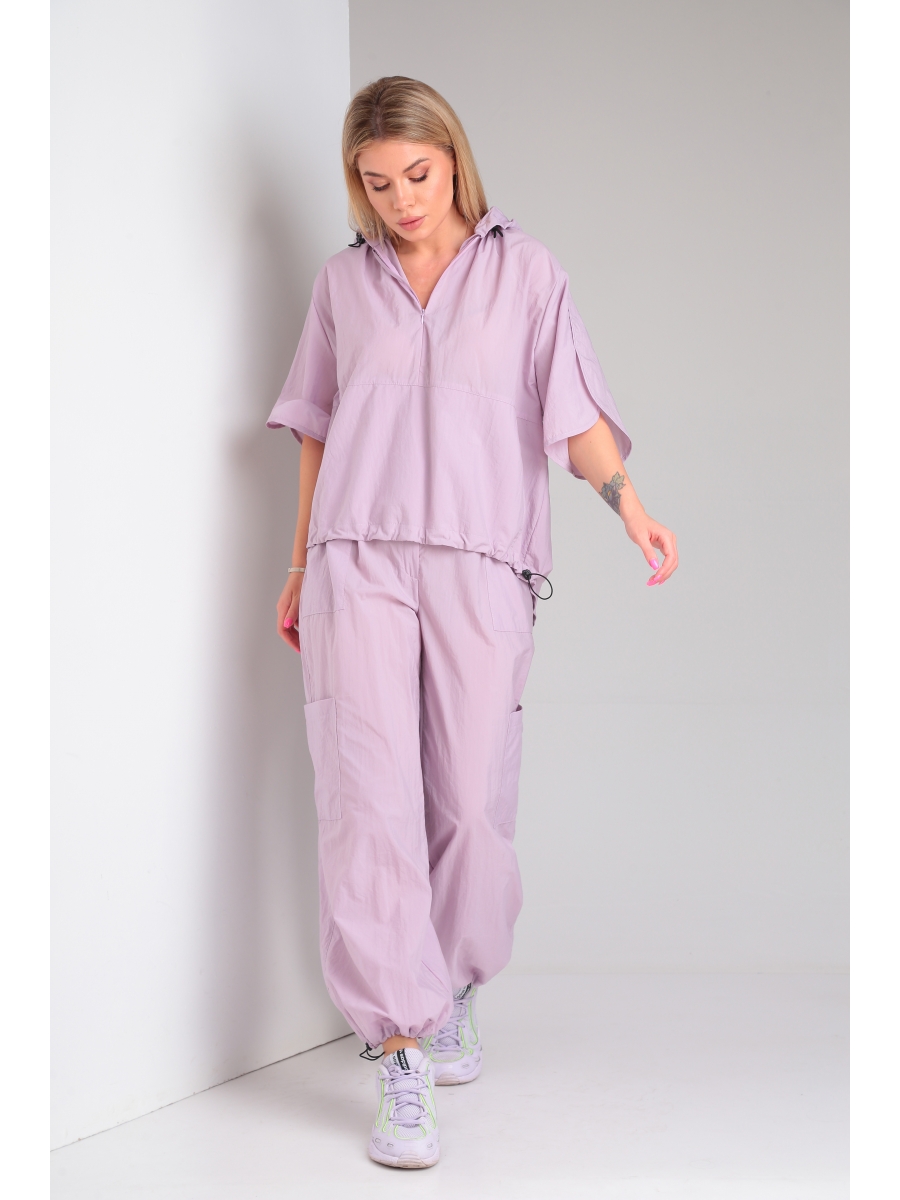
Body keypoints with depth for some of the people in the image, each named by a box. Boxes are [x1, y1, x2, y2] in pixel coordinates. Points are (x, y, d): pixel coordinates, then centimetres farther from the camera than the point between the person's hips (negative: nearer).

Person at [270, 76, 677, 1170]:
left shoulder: (524, 270, 7)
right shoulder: (344, 281, 13)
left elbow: (573, 409, -2)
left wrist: (628, 502, -20)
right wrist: (301, 566, 17)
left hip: (480, 566, -1)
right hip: (359, 561, 1)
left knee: (471, 801, 2)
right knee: (369, 800, -9)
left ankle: (451, 995, 29)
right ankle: (401, 1058, -7)